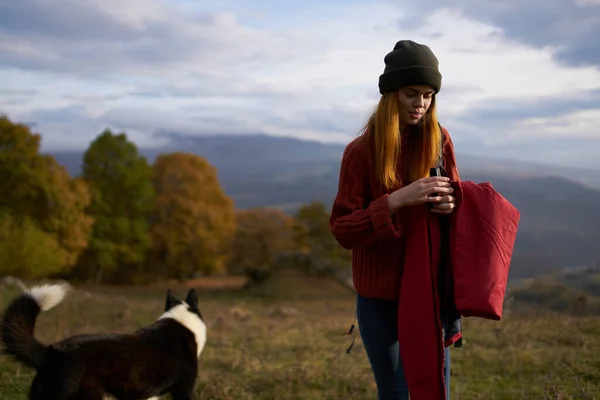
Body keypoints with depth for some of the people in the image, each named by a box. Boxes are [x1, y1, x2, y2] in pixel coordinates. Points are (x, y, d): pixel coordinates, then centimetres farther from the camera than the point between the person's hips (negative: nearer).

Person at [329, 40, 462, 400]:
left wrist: (451, 204, -12)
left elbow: (457, 197, 13)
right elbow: (343, 230, -12)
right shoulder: (362, 151, -9)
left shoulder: (440, 141, 1)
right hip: (380, 295, -3)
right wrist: (398, 200, -25)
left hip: (432, 290, 3)